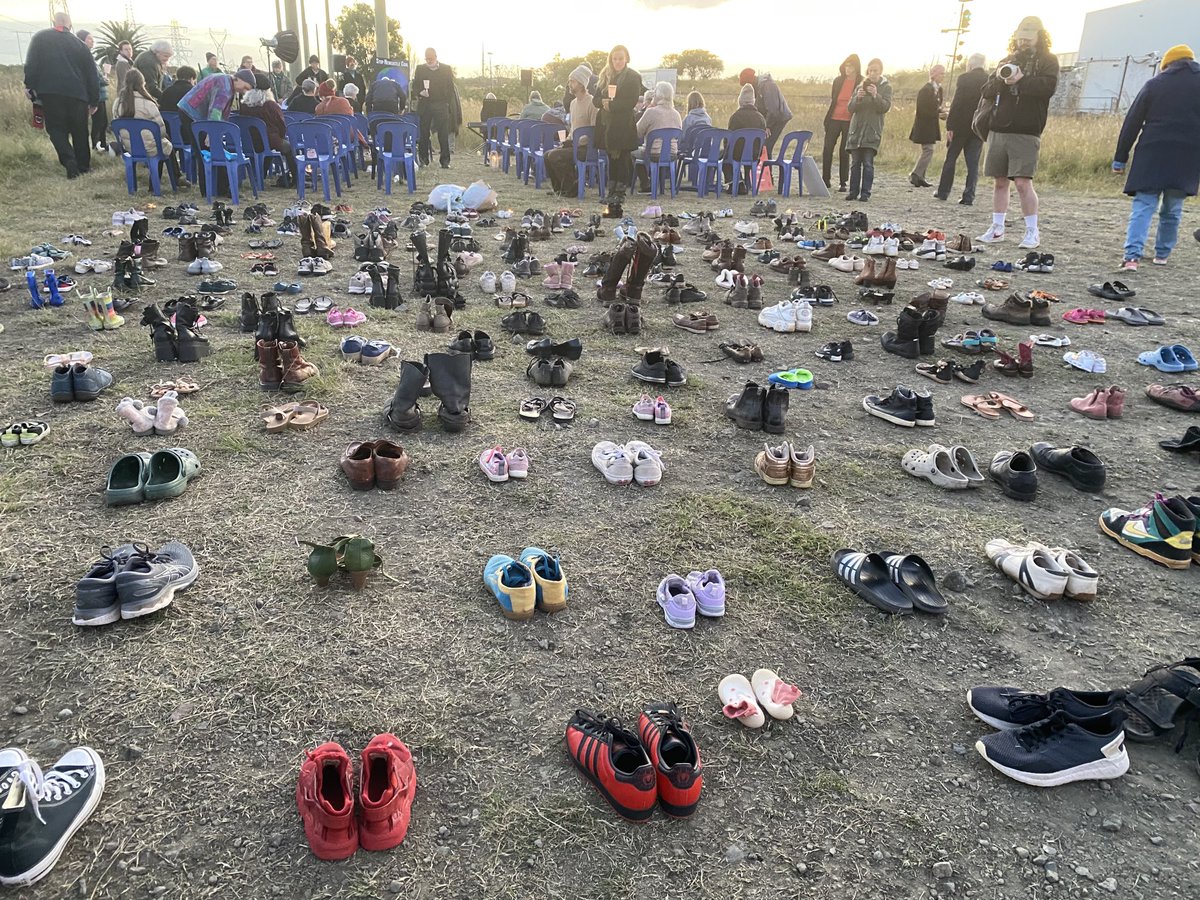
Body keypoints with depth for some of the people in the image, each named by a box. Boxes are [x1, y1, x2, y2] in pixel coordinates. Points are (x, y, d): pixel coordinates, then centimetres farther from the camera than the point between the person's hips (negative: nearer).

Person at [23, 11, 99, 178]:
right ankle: (83, 165, 19)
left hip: (49, 91, -1)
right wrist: (94, 101, 15)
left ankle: (69, 160, -17)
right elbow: (91, 74, 10)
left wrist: (29, 86, 3)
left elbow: (31, 63, -2)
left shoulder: (40, 38, 9)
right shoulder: (78, 43, 11)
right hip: (76, 93, 1)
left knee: (56, 128, 6)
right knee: (80, 131, 13)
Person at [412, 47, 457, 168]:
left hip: (441, 105, -1)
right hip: (425, 106, 1)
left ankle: (445, 160, -2)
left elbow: (450, 87, 8)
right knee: (424, 134, 2)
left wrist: (447, 103, -1)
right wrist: (420, 92, -9)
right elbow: (415, 85, 12)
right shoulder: (420, 69, 12)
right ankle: (423, 159, 9)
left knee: (443, 134, -5)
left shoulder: (446, 69, 9)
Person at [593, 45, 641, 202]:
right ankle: (612, 191, 13)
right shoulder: (605, 76, 15)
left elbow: (631, 102, -12)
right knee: (612, 158, 8)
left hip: (623, 126, -5)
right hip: (606, 124, 5)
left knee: (622, 158, -3)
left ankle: (621, 193, 1)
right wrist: (603, 102, -11)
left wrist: (611, 105, -16)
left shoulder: (633, 77, -1)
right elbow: (595, 100, 11)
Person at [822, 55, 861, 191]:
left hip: (850, 121, -3)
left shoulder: (862, 83, 0)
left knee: (844, 152, 0)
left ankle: (842, 183, 7)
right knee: (827, 149, -1)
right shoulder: (838, 80, 11)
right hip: (834, 119, 3)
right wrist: (827, 118, 11)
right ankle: (825, 180, 9)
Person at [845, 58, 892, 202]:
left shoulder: (886, 87, 4)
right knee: (855, 162, 2)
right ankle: (854, 191, 8)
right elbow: (851, 108, 4)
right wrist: (857, 98, -16)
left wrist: (876, 95, -22)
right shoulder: (860, 86, 11)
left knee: (868, 163, -10)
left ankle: (865, 193, -8)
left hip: (872, 131, -3)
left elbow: (885, 107, -7)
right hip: (857, 128, 3)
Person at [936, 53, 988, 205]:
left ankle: (943, 192, 16)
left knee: (951, 158, 11)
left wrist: (949, 126, -12)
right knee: (973, 162, 5)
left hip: (961, 125, -3)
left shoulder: (964, 78, -9)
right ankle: (969, 196, 1)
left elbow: (956, 103, -13)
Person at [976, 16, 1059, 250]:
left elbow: (1048, 87, -13)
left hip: (1026, 133, -5)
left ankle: (1032, 233, -3)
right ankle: (997, 228, 16)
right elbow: (987, 91, 11)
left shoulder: (1047, 61, 4)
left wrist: (1020, 80, -15)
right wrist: (1000, 78, -8)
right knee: (1000, 181, 8)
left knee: (1023, 182, -11)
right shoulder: (1008, 60, 18)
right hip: (999, 129, 5)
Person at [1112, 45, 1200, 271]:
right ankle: (1162, 254, 19)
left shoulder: (1154, 84, 6)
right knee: (1172, 209, 14)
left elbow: (1132, 122, 3)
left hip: (1152, 155, -1)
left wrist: (1120, 157, 6)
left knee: (1143, 205, -5)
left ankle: (1132, 255, -22)